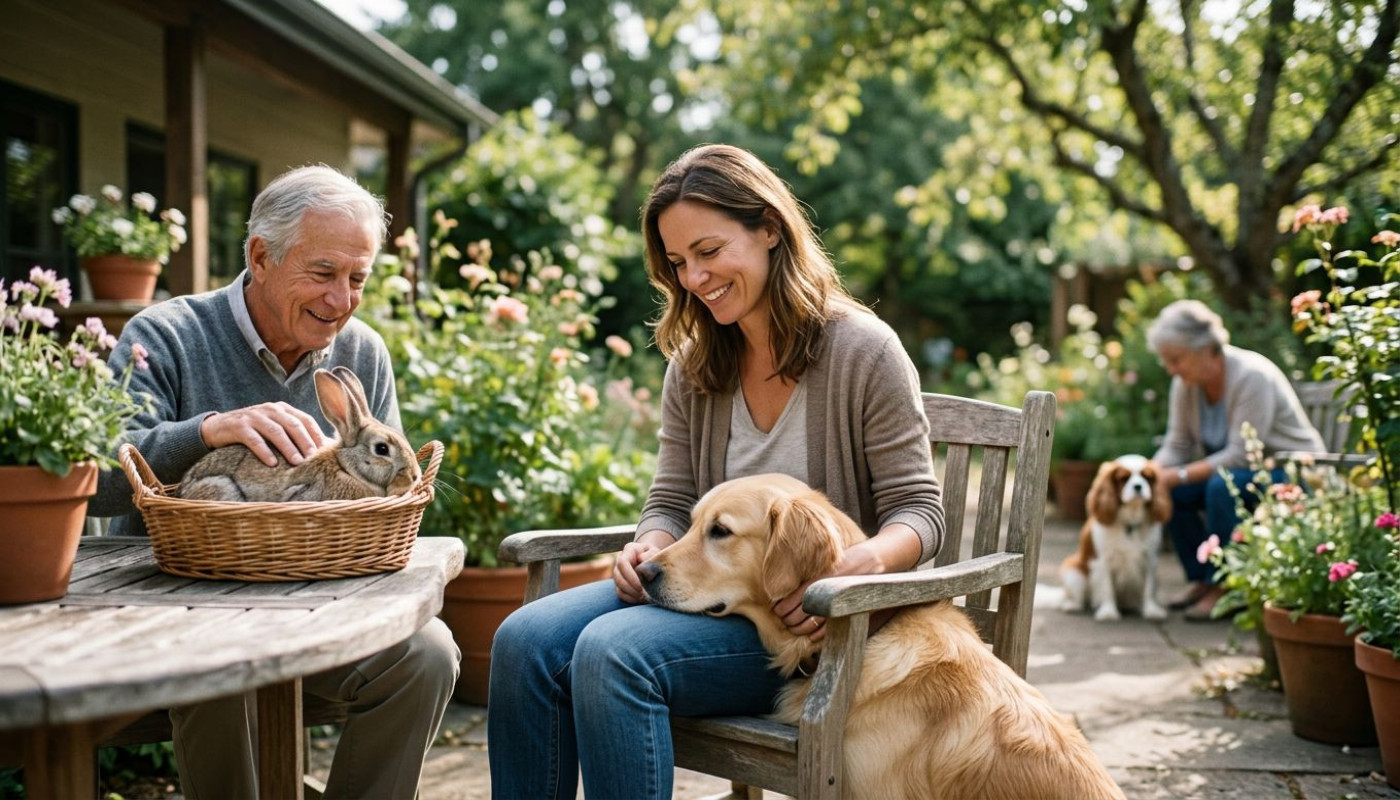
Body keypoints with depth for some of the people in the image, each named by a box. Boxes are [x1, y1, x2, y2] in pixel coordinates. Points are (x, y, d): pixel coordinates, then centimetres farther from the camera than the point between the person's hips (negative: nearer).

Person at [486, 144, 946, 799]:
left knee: (612, 652, -30)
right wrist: (650, 547, -12)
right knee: (525, 640, -19)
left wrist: (861, 562, -29)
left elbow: (918, 511, -6)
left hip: (809, 621, -6)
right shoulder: (694, 365, 11)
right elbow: (672, 502, 12)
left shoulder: (862, 350, -7)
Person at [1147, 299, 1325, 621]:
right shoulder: (1185, 383, -4)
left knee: (1222, 484, -34)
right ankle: (1199, 579, -2)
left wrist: (1179, 475, -31)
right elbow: (1177, 446, -2)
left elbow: (1241, 455, -28)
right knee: (1169, 490, -15)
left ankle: (1222, 586, -21)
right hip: (1238, 471, 7)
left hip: (1292, 473, -7)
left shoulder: (1252, 376, -26)